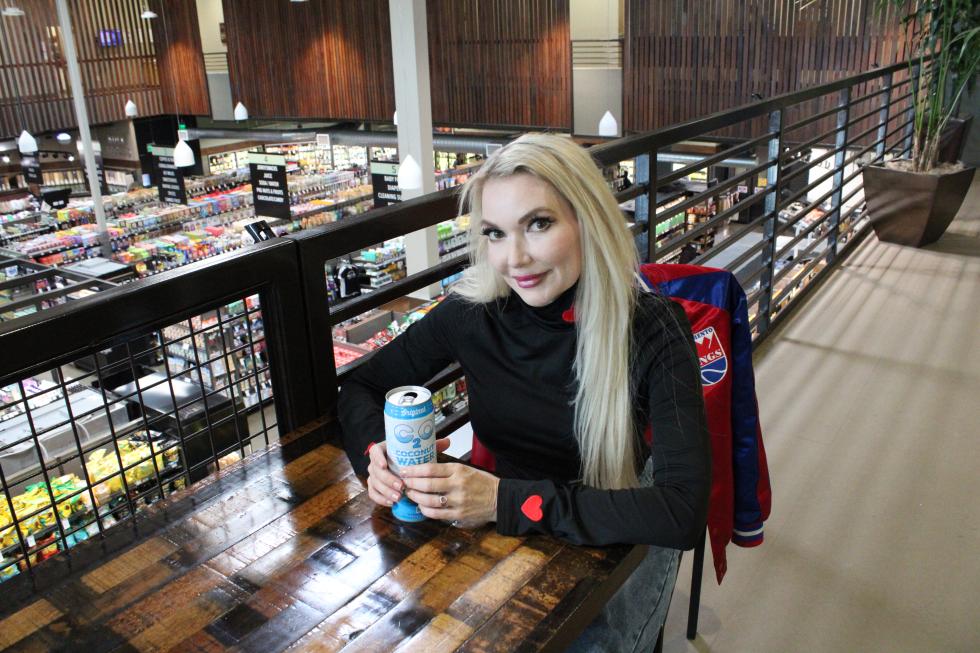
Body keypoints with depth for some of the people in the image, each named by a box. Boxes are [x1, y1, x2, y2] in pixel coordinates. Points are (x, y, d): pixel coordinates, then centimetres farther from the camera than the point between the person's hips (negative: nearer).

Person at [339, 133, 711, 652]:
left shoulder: (654, 331, -21)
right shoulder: (472, 314, -14)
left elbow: (685, 512, -29)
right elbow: (360, 388, 0)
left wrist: (507, 501, -34)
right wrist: (378, 454, -22)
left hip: (616, 537, -1)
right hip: (508, 531, 2)